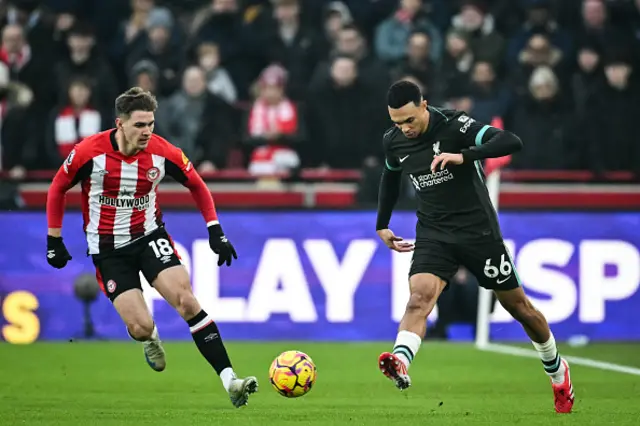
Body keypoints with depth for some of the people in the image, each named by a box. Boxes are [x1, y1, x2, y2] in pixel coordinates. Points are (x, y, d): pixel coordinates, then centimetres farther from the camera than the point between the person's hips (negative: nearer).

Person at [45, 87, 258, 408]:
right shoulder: (90, 152, -19)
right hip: (108, 249, -1)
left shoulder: (162, 152, -13)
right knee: (141, 328, -13)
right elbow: (57, 189, -1)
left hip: (150, 237, 2)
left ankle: (228, 379, -20)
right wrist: (54, 240, 1)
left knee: (187, 300, -19)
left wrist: (215, 231, 1)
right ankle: (150, 339, 28)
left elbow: (196, 185, 5)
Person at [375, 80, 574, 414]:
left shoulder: (454, 125, -18)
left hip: (478, 231, -3)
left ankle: (557, 372, 33)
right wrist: (382, 225, 25)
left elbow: (511, 142, -30)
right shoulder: (393, 141, -1)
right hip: (433, 234, 3)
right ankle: (400, 365, -48)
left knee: (519, 307, 11)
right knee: (419, 298, -25)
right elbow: (390, 177, 23)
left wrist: (463, 156, -41)